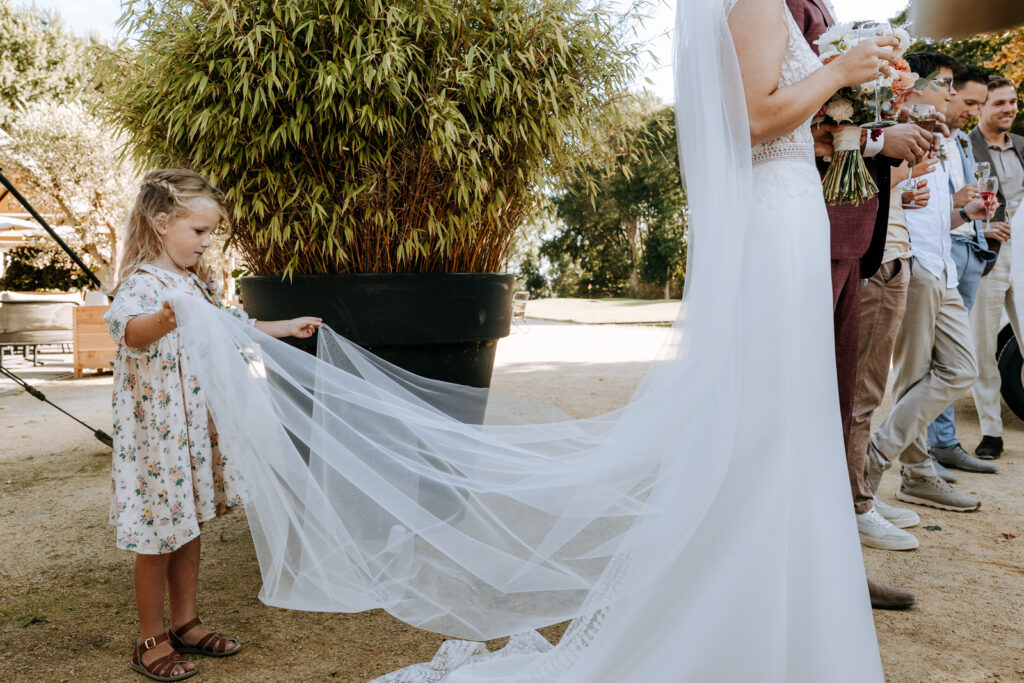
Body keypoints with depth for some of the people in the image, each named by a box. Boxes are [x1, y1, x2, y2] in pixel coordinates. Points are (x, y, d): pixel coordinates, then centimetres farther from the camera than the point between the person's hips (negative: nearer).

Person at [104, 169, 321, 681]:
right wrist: (161, 321, -61)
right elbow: (126, 328, -39)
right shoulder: (141, 283, -16)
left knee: (188, 526, 16)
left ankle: (185, 624, 30)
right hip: (157, 432, -8)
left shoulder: (193, 284, 13)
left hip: (195, 428, 8)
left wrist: (288, 327, 32)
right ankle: (151, 640, 19)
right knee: (159, 536, 3)